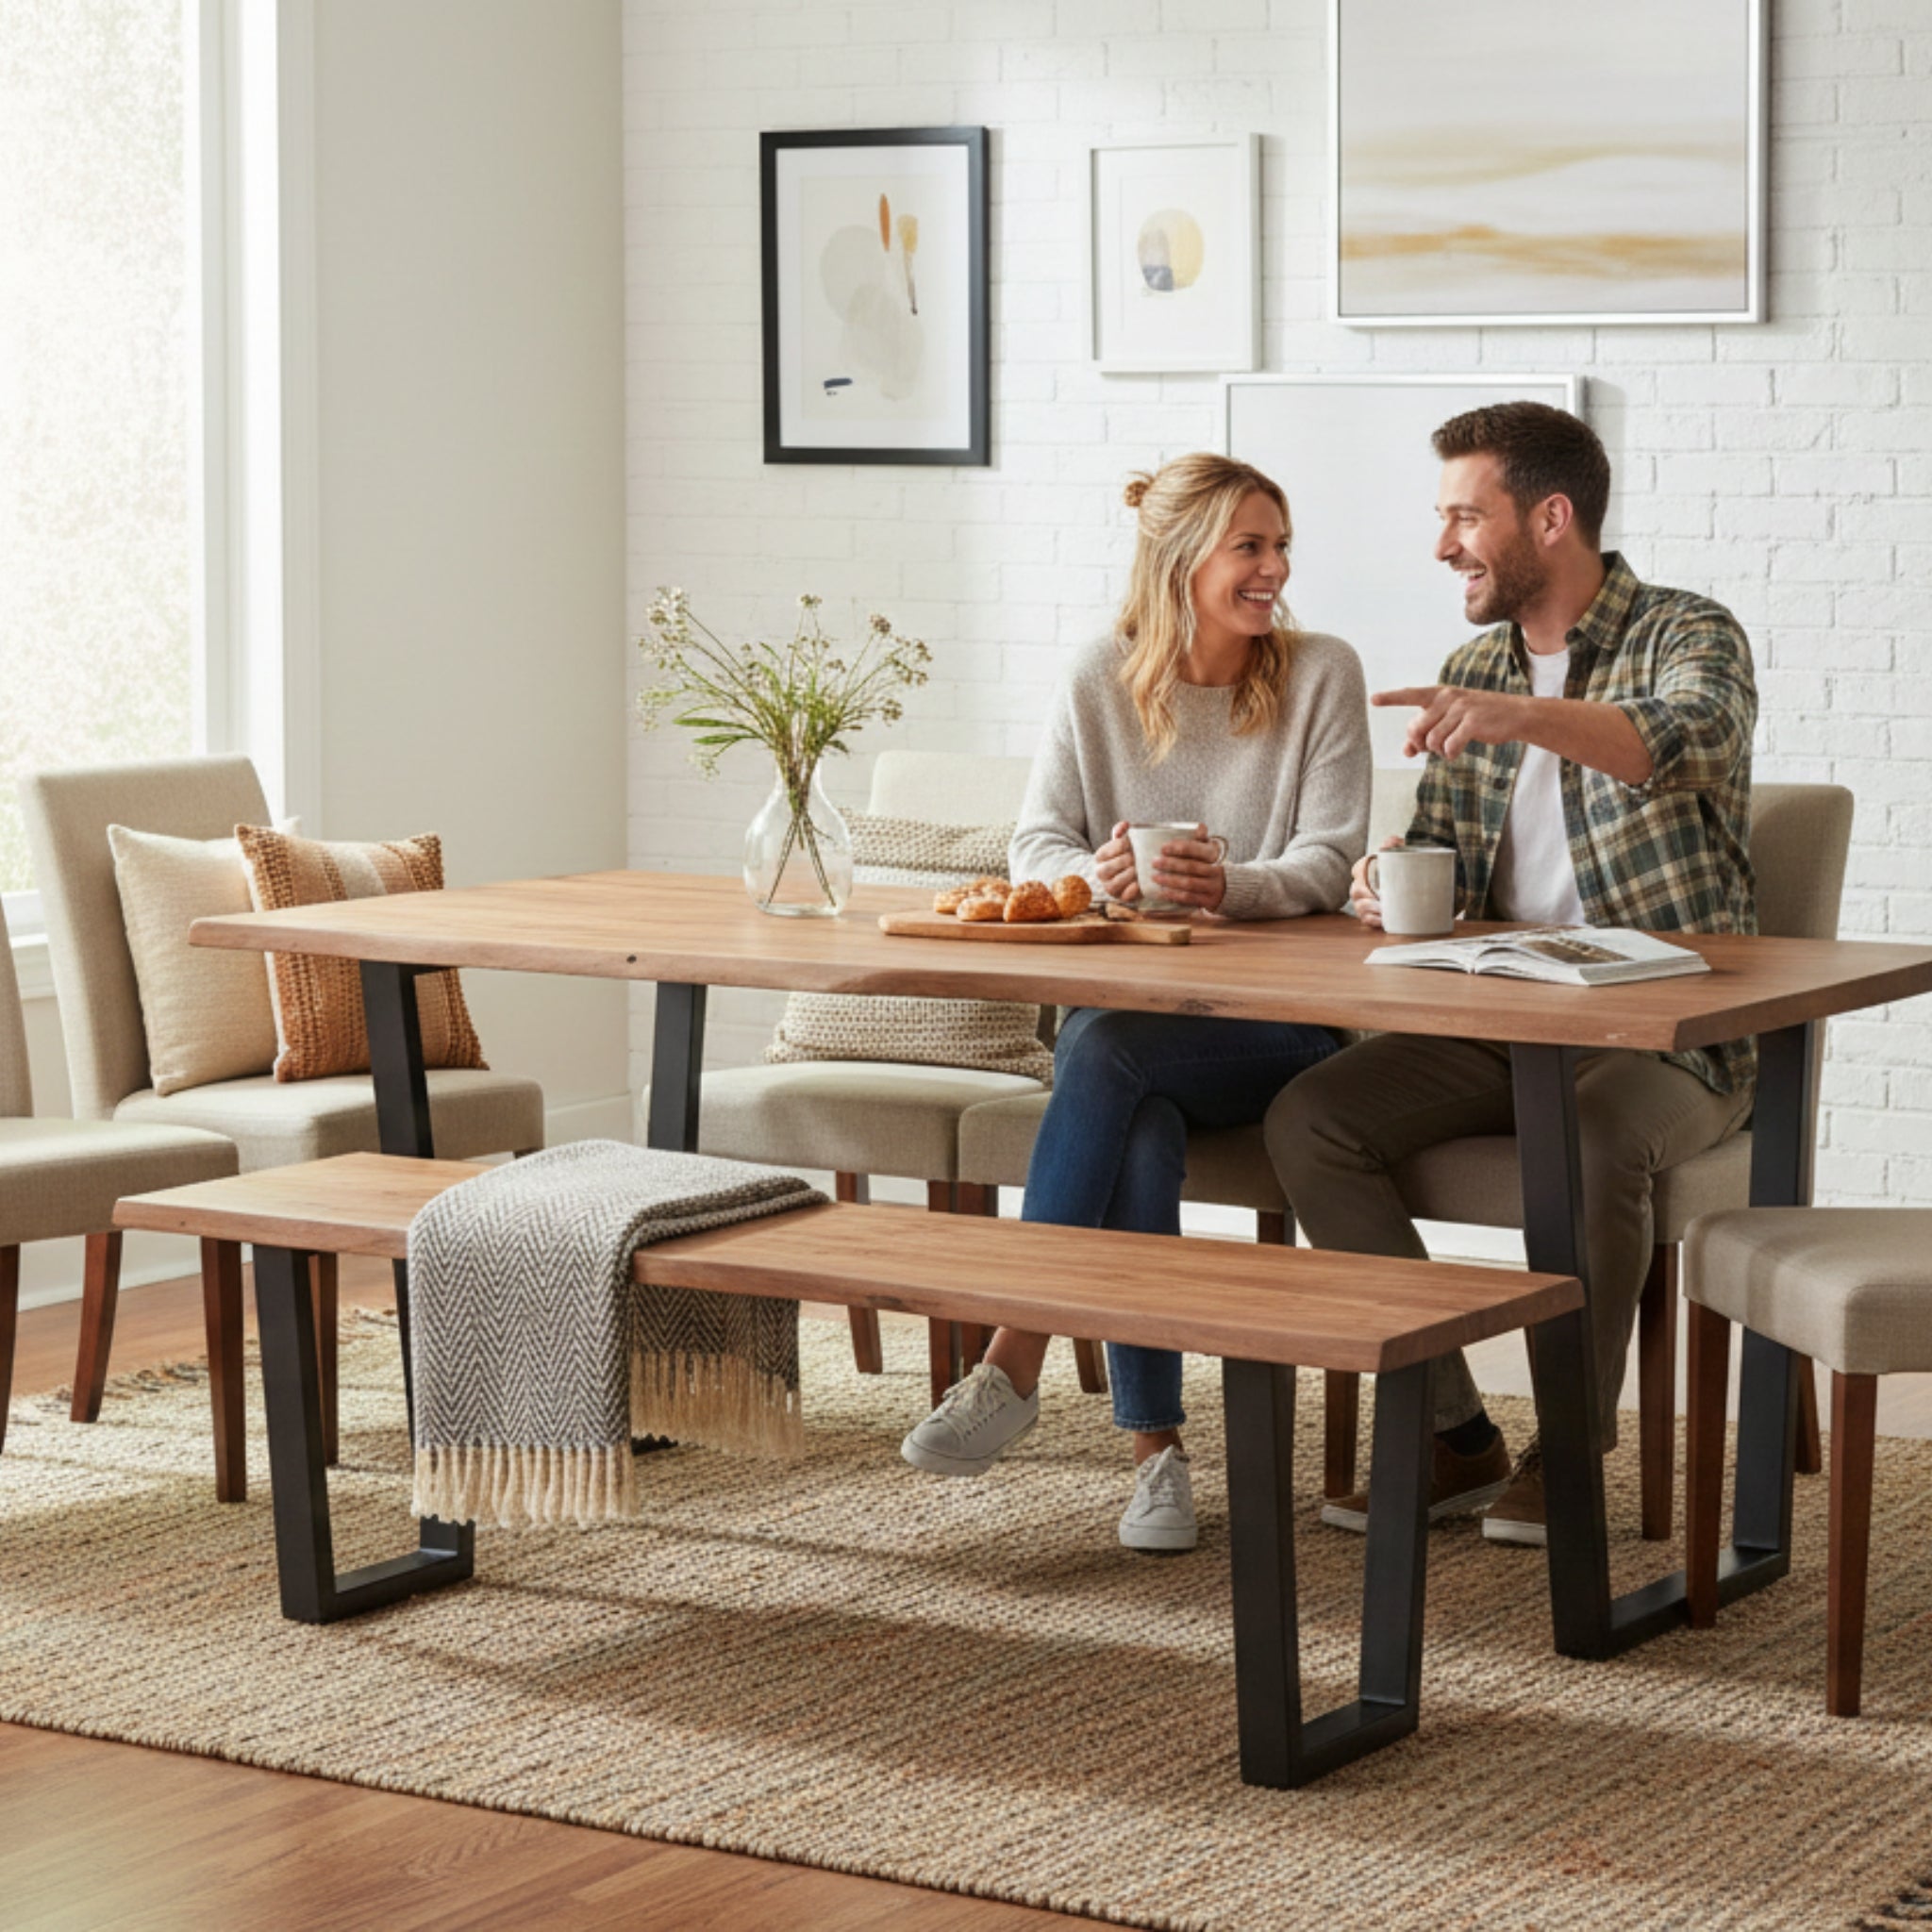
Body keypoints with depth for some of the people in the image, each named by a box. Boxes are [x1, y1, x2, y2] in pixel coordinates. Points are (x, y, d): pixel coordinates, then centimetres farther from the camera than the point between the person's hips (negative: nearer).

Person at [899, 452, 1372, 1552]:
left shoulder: (1320, 676, 1)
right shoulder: (1099, 684, 7)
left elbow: (1328, 864, -6)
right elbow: (1037, 845, 5)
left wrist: (1230, 885, -27)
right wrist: (1096, 872, -19)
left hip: (1275, 1019, -2)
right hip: (1121, 1005, 2)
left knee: (1111, 1050, -33)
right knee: (1140, 1138, -32)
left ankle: (1015, 1365, -32)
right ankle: (1158, 1449, -27)